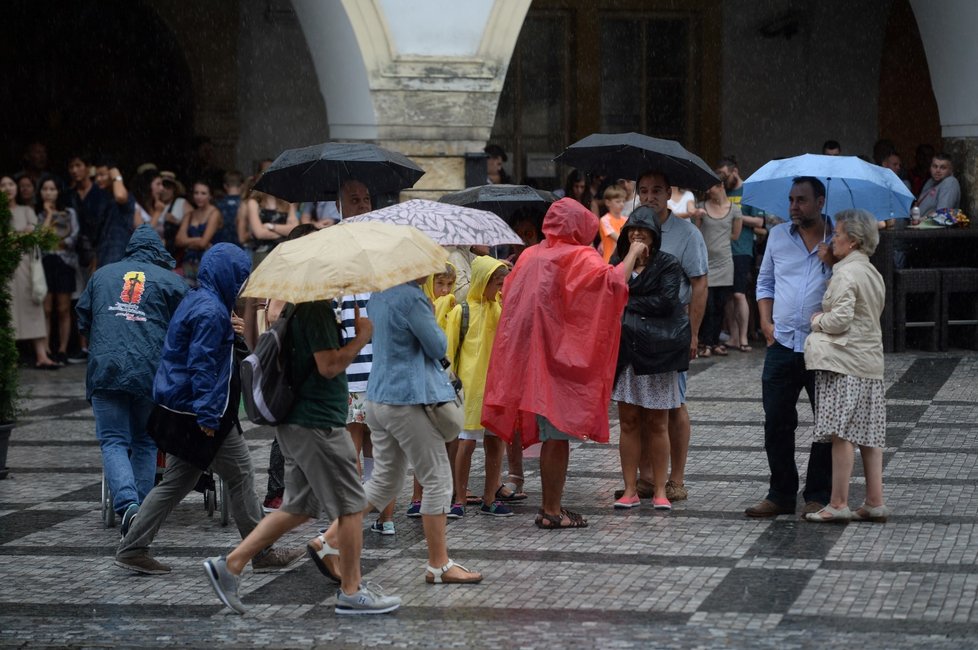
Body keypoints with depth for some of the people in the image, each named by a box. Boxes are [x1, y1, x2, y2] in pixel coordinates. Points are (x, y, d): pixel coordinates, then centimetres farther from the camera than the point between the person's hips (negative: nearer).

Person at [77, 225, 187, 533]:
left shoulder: (102, 275, 15)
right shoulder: (170, 281, 7)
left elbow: (83, 319, 22)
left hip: (105, 369, 0)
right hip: (151, 372, 0)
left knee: (113, 442, 0)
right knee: (145, 442, 14)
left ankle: (127, 504, -22)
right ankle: (142, 508, 11)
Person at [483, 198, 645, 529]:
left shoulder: (530, 256, 10)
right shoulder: (579, 258, -10)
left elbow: (508, 293, 17)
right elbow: (613, 281, -24)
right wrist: (633, 253, -9)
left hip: (529, 353, 7)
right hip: (560, 356, -7)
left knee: (551, 435, 14)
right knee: (557, 435, -4)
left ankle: (552, 506, 19)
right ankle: (551, 511, -2)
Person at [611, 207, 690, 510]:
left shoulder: (668, 265, 1)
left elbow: (667, 301, -12)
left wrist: (629, 303, -7)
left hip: (656, 351, -3)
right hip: (624, 352, 3)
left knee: (657, 425, 1)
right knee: (628, 422, 3)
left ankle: (660, 490, 8)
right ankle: (630, 490, 7)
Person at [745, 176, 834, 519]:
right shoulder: (778, 235, 11)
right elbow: (765, 281, 18)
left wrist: (832, 262, -16)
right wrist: (766, 322, 7)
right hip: (782, 345, 3)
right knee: (776, 422, 4)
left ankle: (818, 496, 12)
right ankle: (781, 494, 14)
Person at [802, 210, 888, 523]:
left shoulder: (846, 274, -12)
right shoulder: (873, 273, 17)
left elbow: (841, 319, -19)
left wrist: (818, 320, 0)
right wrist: (824, 319, 22)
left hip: (843, 362, -9)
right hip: (870, 362, 9)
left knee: (841, 433, -8)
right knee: (869, 436, 10)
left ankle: (838, 503, -7)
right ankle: (875, 502, 11)